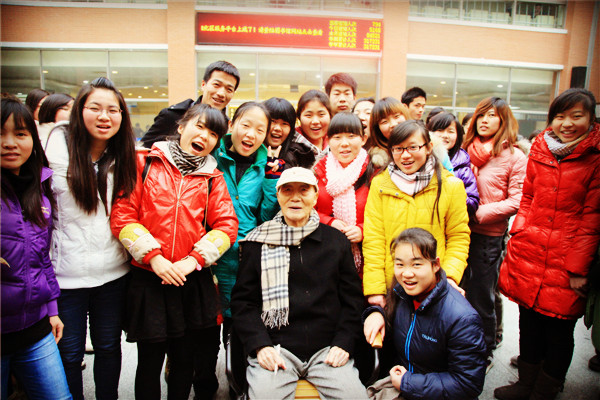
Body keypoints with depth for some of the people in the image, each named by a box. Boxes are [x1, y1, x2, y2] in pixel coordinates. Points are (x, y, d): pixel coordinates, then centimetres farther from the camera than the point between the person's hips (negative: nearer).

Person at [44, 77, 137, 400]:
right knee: (69, 353, 11)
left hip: (113, 270, 2)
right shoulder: (58, 145, -6)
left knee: (108, 346, 17)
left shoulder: (124, 156, 3)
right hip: (67, 272, -2)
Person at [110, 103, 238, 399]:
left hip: (194, 282, 2)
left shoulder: (213, 178, 7)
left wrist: (193, 259, -13)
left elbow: (226, 226, -1)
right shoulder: (144, 163, 3)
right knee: (150, 360, 11)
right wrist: (153, 256, -13)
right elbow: (122, 215, -4)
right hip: (147, 278, -1)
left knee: (184, 361, 15)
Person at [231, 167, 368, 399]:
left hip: (327, 350, 2)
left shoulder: (337, 240, 10)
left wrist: (343, 344, -1)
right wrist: (260, 346, -8)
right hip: (274, 348, -1)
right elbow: (243, 301, 5)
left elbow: (352, 299, 11)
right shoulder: (258, 242, 5)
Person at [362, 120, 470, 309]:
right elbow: (373, 239, -2)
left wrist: (450, 275, -11)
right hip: (390, 287, 1)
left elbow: (459, 237, 4)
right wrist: (374, 288, -7)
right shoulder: (380, 184, 1)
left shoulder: (451, 186, 1)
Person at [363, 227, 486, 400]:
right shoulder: (400, 292, -5)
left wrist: (407, 384, -16)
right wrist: (376, 314, -10)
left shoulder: (462, 319, -23)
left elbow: (468, 384, -18)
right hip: (399, 381, 5)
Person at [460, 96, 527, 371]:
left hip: (488, 237, -4)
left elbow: (516, 201, -9)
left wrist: (479, 213, -15)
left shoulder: (515, 157, -4)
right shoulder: (466, 151, 7)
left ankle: (486, 351, 29)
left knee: (480, 297, 7)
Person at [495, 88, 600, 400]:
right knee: (529, 322, 16)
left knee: (558, 330, 9)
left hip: (565, 261, -4)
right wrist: (518, 235, 3)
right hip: (529, 251, 4)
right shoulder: (540, 149, 7)